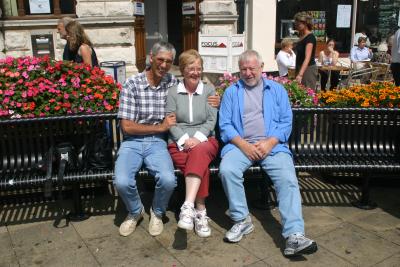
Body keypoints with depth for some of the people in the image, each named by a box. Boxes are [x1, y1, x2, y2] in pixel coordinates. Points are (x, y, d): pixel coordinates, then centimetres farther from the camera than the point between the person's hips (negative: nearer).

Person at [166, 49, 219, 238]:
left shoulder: (209, 91, 11)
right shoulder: (173, 92, 8)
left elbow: (211, 121, 2)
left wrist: (198, 138, -14)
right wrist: (185, 139, -15)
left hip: (205, 140, 0)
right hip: (179, 143, 0)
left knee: (199, 152, -37)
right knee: (201, 164, -32)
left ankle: (188, 207, -44)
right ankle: (200, 212, -23)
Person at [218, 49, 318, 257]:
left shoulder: (277, 90, 16)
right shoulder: (231, 92, 15)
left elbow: (286, 122, 7)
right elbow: (225, 125, 4)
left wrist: (270, 143, -11)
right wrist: (243, 144, -12)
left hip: (272, 145, 0)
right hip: (240, 144, 0)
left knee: (288, 178, -25)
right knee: (227, 170, -29)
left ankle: (294, 236, -29)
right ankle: (242, 220, -11)